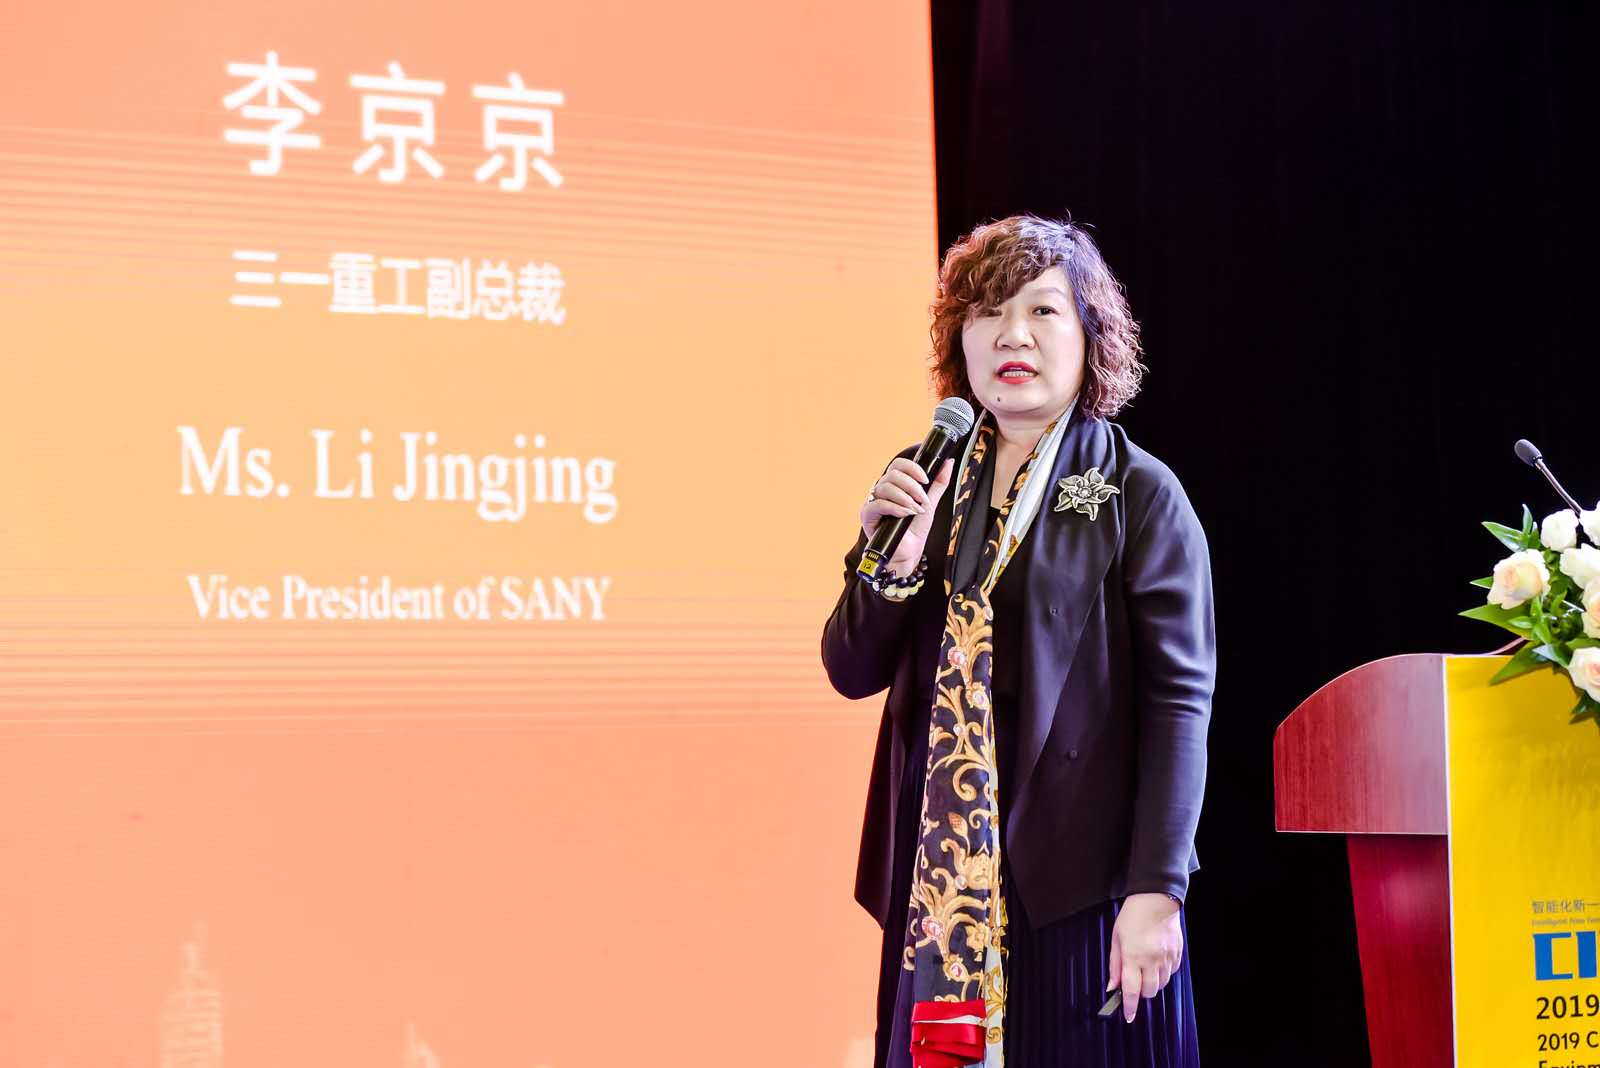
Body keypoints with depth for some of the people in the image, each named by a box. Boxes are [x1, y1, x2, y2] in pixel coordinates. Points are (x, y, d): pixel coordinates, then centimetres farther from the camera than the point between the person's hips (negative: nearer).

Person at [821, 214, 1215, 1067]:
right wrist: (893, 563, -10)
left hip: (1080, 890, -4)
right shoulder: (919, 485, 9)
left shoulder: (1140, 495, -4)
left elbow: (1178, 700, -8)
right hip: (936, 880, 4)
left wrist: (1156, 889, -14)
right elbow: (851, 672, 9)